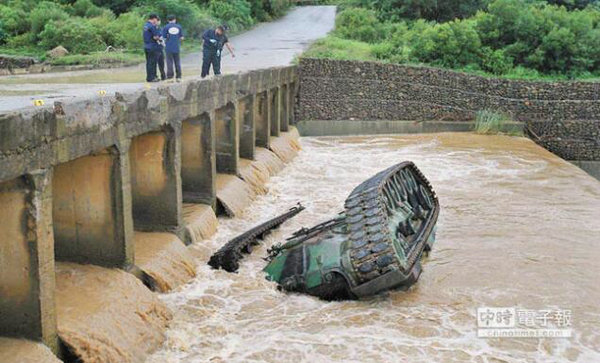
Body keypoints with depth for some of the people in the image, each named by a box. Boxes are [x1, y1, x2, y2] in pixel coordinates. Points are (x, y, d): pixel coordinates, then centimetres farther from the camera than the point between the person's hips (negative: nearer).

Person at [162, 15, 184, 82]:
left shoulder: (166, 27, -3)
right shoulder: (179, 27, 4)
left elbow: (164, 38, -5)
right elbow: (181, 37, 5)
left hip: (169, 48, -2)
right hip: (177, 47, 2)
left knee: (170, 62, 2)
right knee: (177, 62, 10)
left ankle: (170, 76, -1)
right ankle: (178, 77, 11)